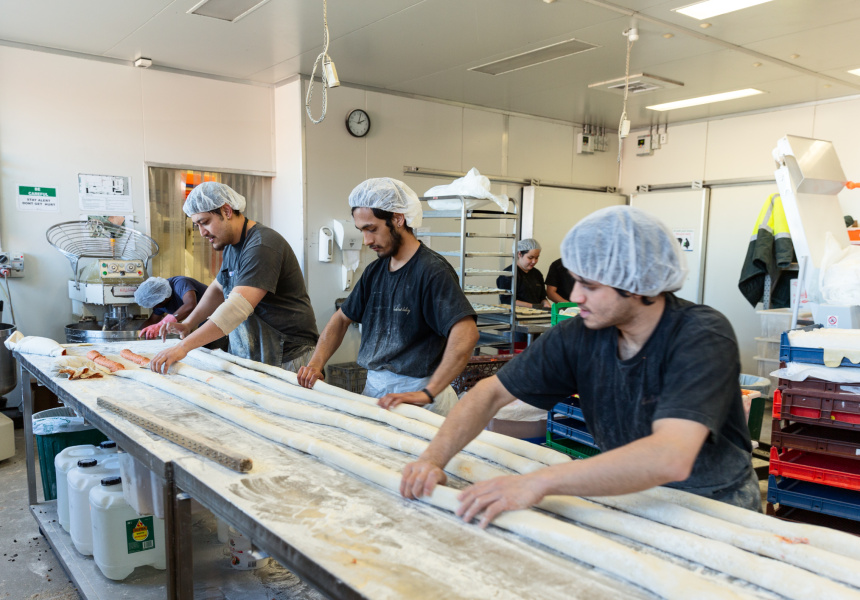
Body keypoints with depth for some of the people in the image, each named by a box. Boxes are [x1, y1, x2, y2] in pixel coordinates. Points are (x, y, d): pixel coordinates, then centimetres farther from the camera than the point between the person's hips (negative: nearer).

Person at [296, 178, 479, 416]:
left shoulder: (432, 271, -16)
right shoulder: (374, 271, 10)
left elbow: (466, 334, -28)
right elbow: (342, 318, 20)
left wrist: (427, 393, -32)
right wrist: (315, 364, 6)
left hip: (414, 391, -7)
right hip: (374, 387, 7)